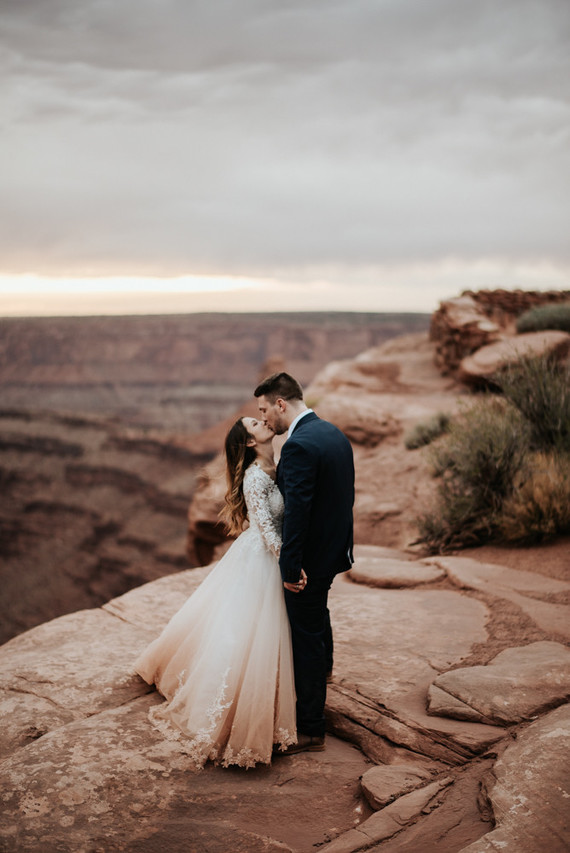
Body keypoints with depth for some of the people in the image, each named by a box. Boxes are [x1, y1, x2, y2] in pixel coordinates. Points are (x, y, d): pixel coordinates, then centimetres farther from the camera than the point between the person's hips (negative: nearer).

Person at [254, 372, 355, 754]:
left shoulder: (299, 445, -25)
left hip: (310, 556, -9)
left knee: (306, 638, 2)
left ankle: (311, 730, 14)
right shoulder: (335, 433, 5)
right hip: (336, 547, 9)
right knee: (317, 609, 33)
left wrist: (290, 568, -23)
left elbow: (296, 511, -28)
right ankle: (324, 665, 61)